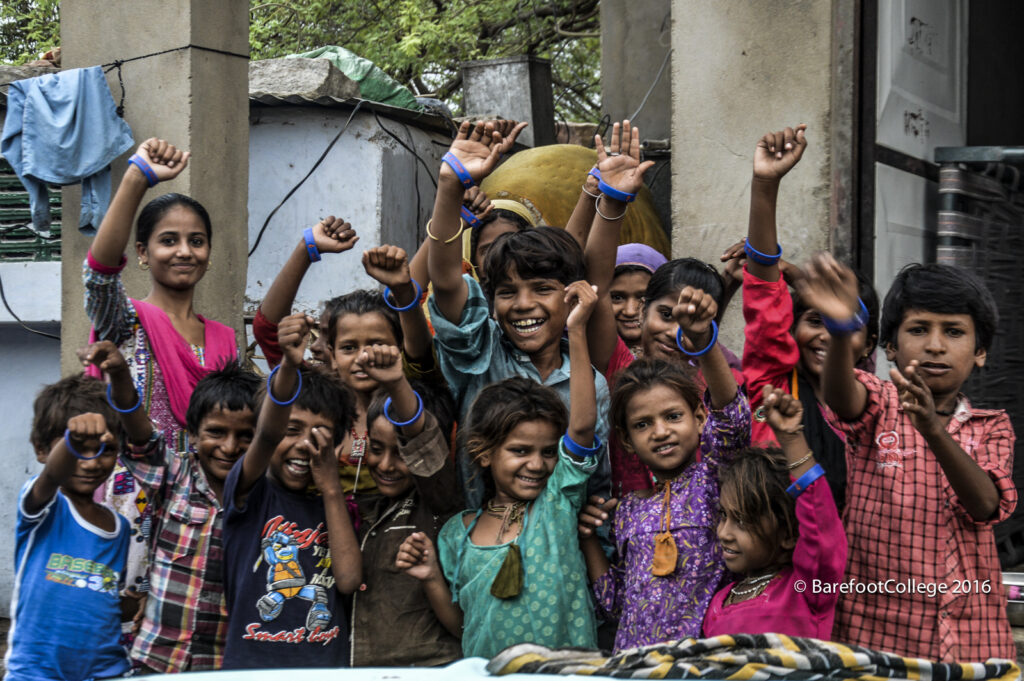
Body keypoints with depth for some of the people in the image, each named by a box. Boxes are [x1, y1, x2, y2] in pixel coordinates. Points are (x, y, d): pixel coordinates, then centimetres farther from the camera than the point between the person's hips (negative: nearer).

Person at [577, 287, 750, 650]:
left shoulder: (712, 476, 1)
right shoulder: (628, 510, 12)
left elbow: (729, 414, -19)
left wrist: (701, 339, -33)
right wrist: (589, 539, 5)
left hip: (707, 654, -3)